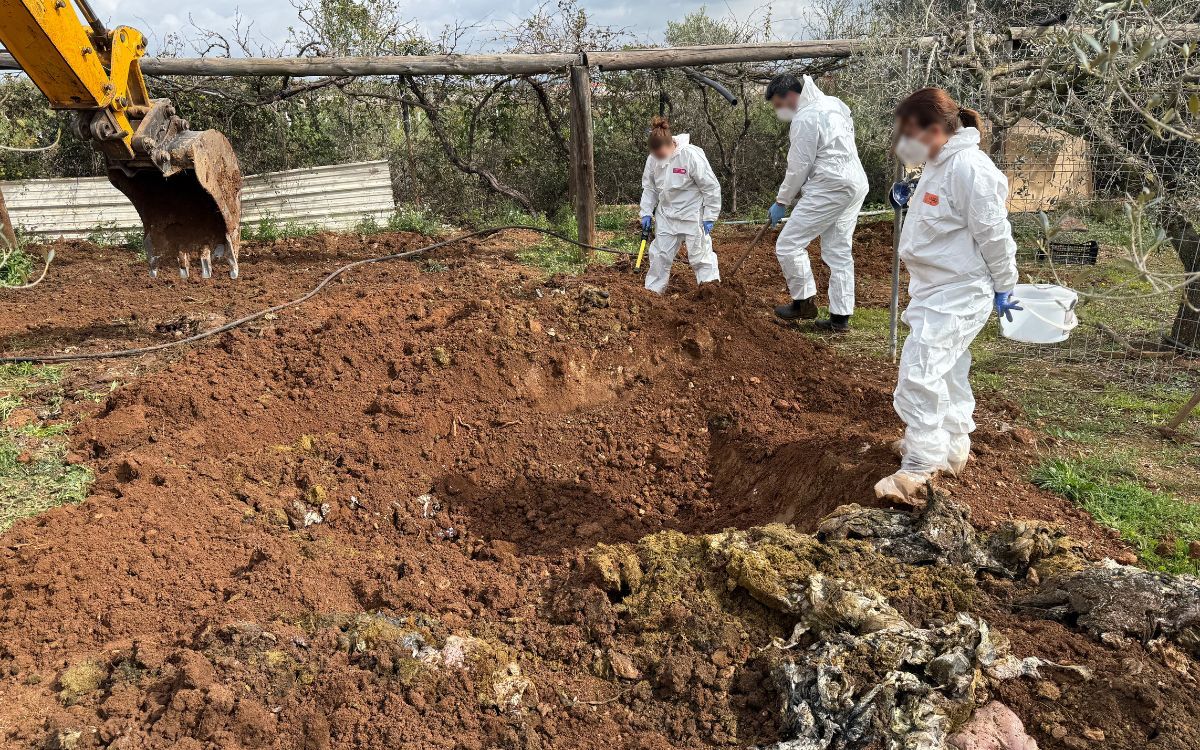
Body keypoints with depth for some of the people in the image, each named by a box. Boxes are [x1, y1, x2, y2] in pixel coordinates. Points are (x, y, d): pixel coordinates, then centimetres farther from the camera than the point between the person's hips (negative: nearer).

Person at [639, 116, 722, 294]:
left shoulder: (691, 155, -22)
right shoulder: (653, 158, -6)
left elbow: (711, 187, -16)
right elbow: (649, 188, 8)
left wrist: (709, 217, -14)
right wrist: (646, 213, -1)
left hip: (693, 216, -5)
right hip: (666, 216, 5)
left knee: (700, 255, -1)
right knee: (660, 254, 10)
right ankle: (652, 291, 21)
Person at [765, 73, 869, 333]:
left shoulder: (805, 119, -13)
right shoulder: (832, 103, 16)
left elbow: (798, 168, -12)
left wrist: (781, 202, 0)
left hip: (830, 188, -10)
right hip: (855, 184, 10)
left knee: (788, 244, -3)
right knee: (839, 252, 12)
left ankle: (804, 301, 5)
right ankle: (840, 317, 14)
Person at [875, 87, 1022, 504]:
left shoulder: (968, 167, -22)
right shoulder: (938, 164, 10)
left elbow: (993, 233, -18)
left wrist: (1003, 288, -11)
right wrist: (909, 203, 10)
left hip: (955, 294, -11)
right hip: (935, 288, 11)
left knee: (920, 374, -15)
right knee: (947, 373, 20)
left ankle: (921, 465, -5)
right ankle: (951, 445, 35)